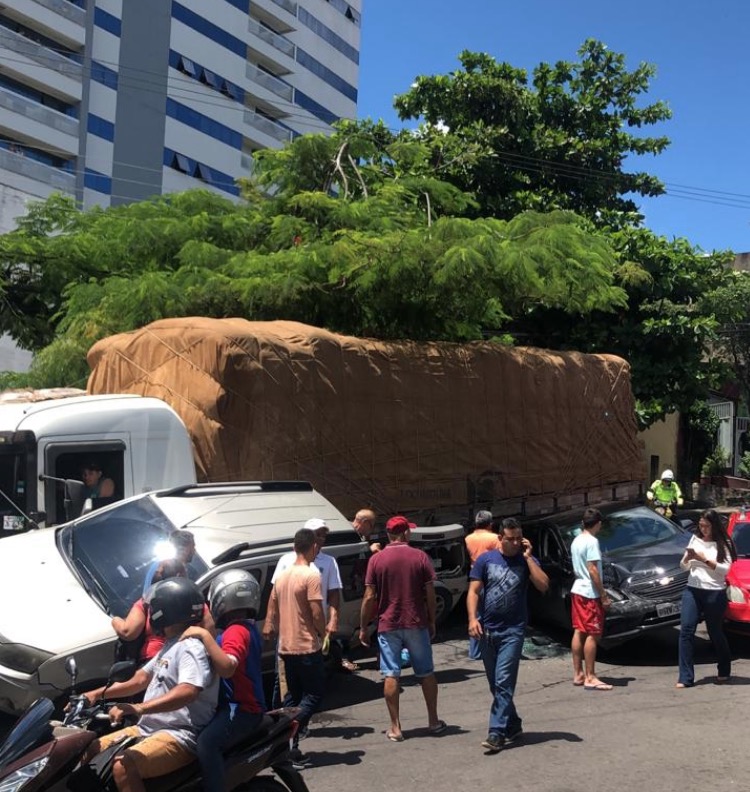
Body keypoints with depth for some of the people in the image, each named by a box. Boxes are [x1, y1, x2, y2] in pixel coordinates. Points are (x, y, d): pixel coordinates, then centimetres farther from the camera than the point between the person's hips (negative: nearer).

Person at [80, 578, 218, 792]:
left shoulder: (190, 647, -17)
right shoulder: (170, 646, 17)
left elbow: (188, 691, -34)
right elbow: (141, 679, 24)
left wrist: (139, 708, -44)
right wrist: (96, 694, 16)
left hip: (178, 737, -11)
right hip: (148, 728, 11)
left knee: (123, 766, -32)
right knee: (88, 752, 11)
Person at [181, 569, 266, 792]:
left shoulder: (236, 631, -16)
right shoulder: (248, 628, 16)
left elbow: (226, 668, -34)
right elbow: (225, 664, 24)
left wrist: (204, 636, -30)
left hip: (240, 709, -11)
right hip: (244, 706, 11)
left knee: (206, 743, -31)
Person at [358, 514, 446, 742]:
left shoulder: (376, 560, -5)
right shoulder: (420, 557, -4)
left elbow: (370, 597, -6)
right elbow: (430, 593, -2)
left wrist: (363, 627, 4)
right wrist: (432, 622, 10)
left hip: (388, 625, -1)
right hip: (416, 623, 1)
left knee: (391, 675, 5)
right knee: (426, 672, 14)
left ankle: (395, 727, 8)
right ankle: (433, 721, 23)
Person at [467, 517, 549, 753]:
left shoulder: (526, 560, 2)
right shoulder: (485, 559, 3)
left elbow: (543, 586, -13)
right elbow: (473, 592, 1)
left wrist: (528, 557, -13)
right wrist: (472, 619, -13)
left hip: (513, 630, -3)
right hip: (487, 630, 3)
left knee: (503, 682, -11)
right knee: (495, 685, 12)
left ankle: (497, 733, -9)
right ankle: (513, 725, 28)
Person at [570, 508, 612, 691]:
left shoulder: (576, 540, 12)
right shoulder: (592, 541, -15)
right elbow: (593, 570, -19)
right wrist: (604, 595, -16)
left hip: (577, 590, 9)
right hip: (590, 593, -9)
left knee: (578, 632, 11)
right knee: (592, 635, -4)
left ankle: (578, 674, 16)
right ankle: (590, 678, -3)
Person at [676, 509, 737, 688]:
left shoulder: (723, 544, 0)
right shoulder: (695, 539, 11)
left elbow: (725, 569, -9)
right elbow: (684, 566, 14)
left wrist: (704, 559, -17)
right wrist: (687, 558, -7)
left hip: (714, 593, -3)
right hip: (692, 590, 3)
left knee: (715, 633, 7)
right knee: (686, 630, -7)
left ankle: (724, 672, 31)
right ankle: (686, 677, -6)